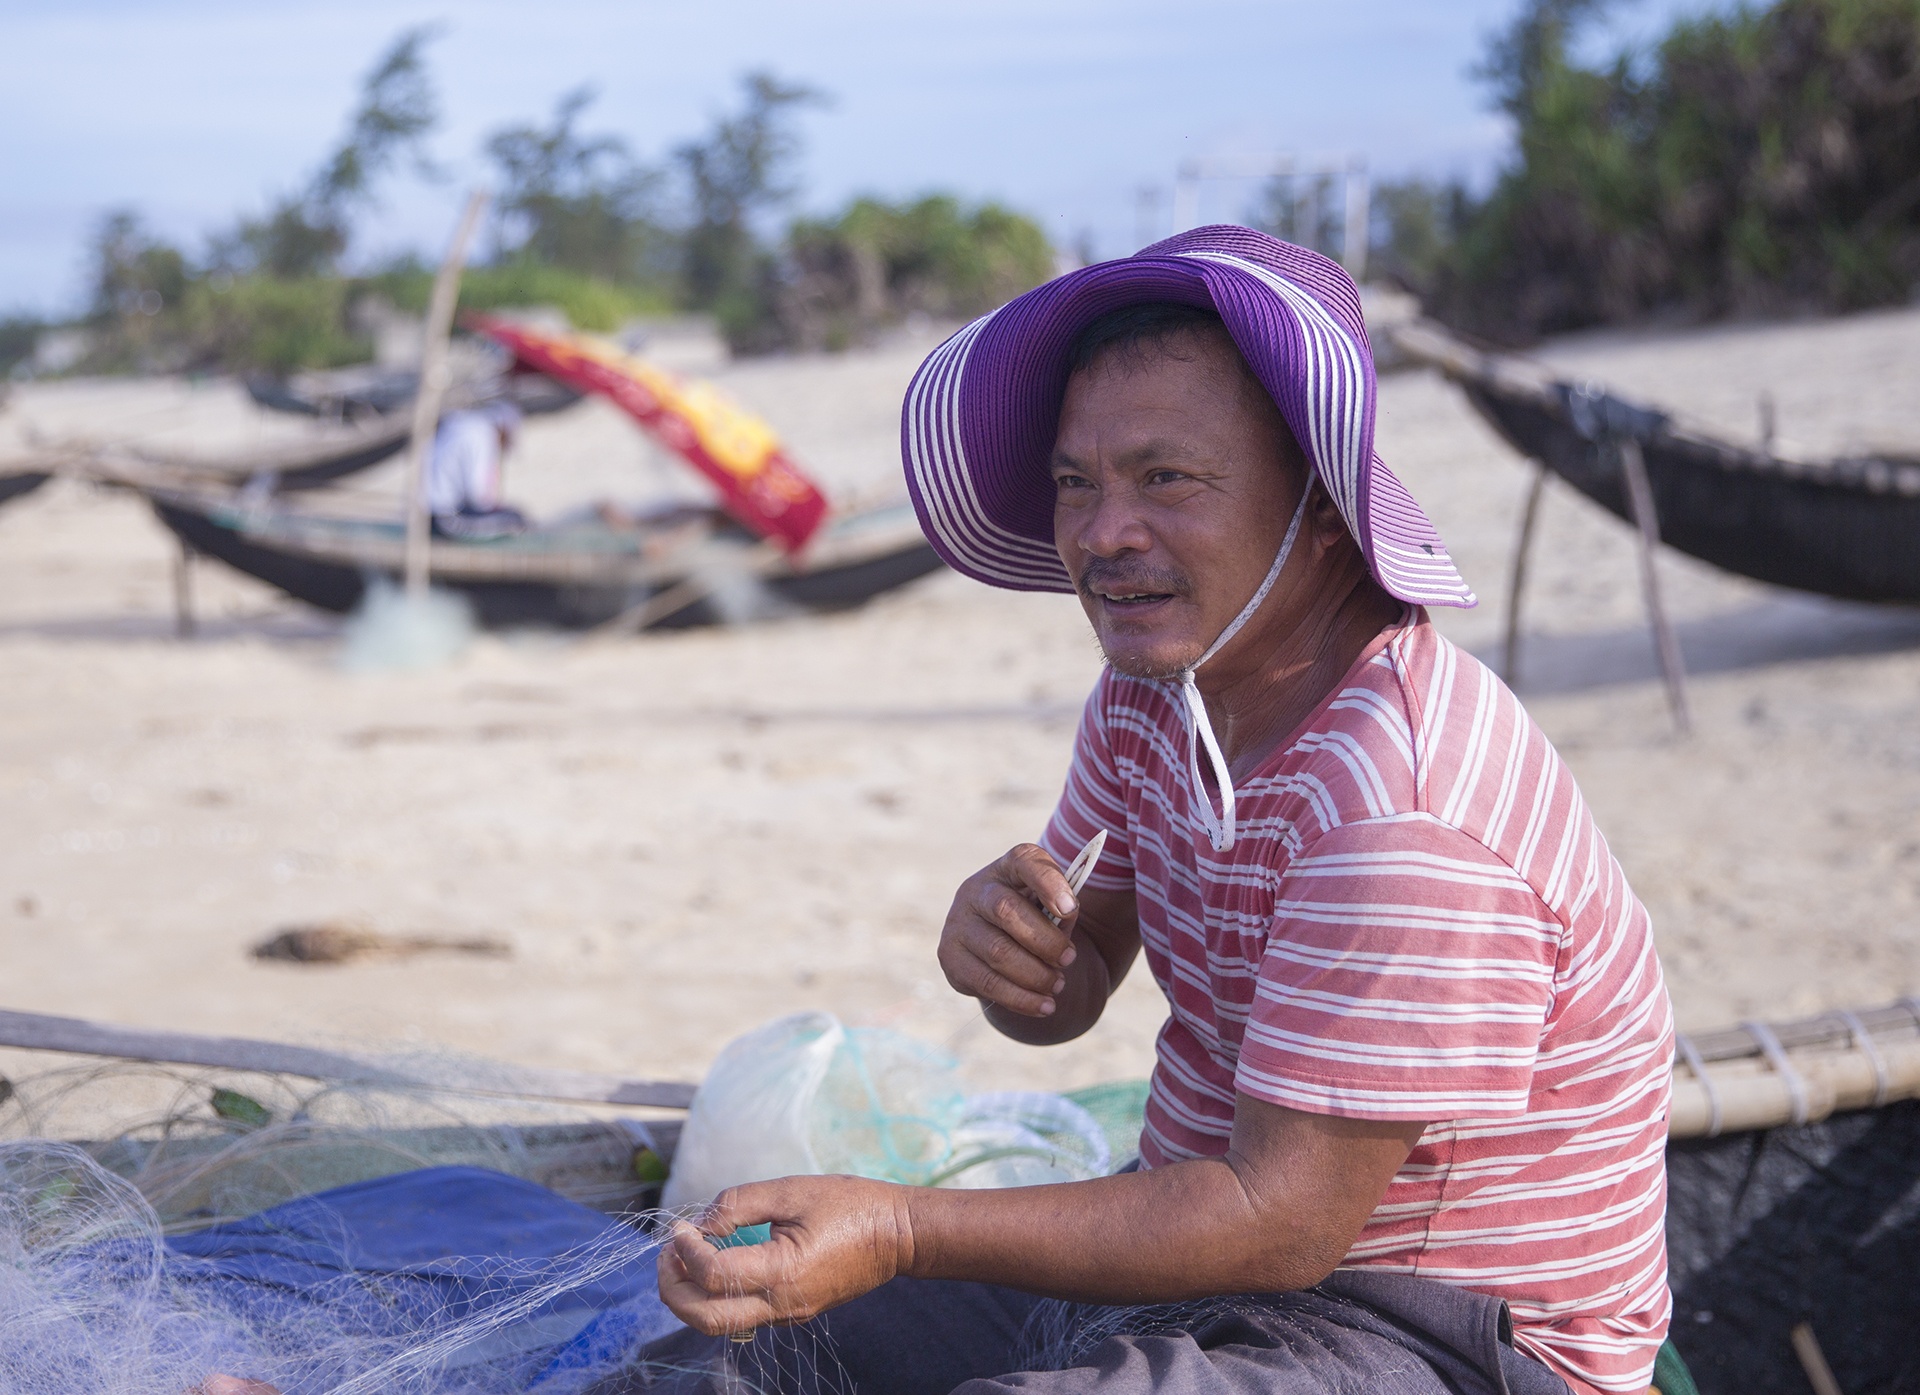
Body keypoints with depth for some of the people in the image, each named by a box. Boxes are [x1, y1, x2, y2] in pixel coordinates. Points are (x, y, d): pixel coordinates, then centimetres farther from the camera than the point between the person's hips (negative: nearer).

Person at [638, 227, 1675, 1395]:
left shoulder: (1402, 814, -27)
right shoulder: (1155, 684, 1)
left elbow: (1283, 1227, -26)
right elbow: (1070, 996, 10)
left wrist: (901, 1231, -29)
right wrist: (1010, 954, -15)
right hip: (1194, 1256, 8)